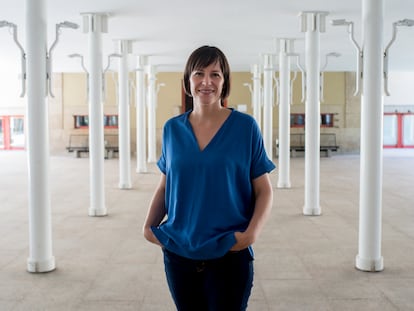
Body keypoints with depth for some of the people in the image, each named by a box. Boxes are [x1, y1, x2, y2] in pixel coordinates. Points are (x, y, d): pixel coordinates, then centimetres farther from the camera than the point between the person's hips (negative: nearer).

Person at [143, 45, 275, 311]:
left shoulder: (246, 127, -6)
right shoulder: (173, 129, 3)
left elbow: (264, 191, -3)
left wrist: (252, 232, -17)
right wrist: (149, 225, -2)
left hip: (229, 255, -3)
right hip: (178, 253, 3)